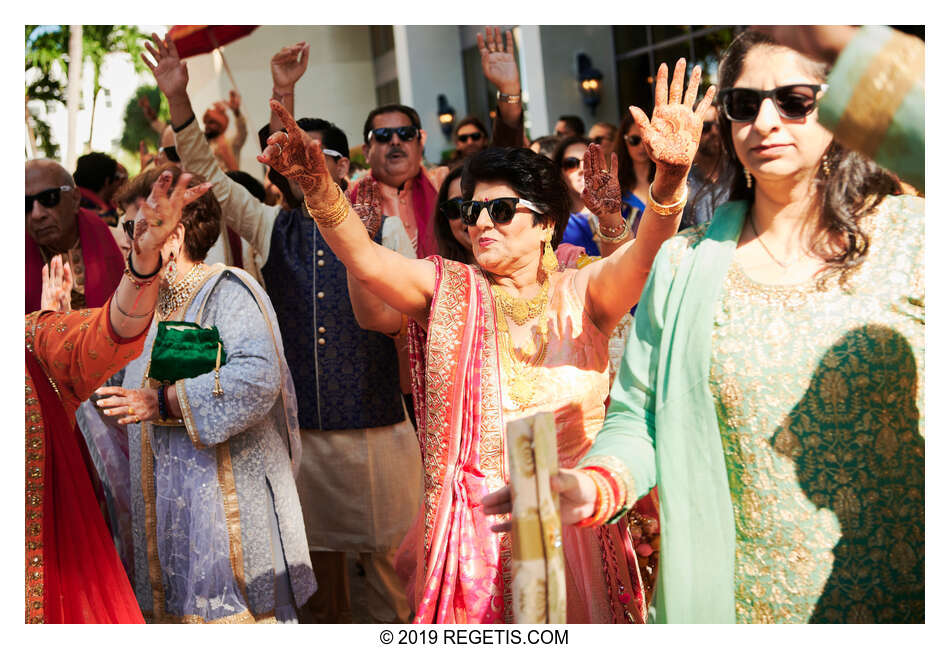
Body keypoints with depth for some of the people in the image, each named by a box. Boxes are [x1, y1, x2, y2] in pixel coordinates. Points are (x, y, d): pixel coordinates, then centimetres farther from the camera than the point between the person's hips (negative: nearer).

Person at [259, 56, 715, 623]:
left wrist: (670, 180, -38)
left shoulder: (579, 295, 0)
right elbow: (364, 259, -12)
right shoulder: (450, 290, 2)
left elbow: (643, 256, -19)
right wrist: (320, 186, -30)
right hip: (469, 534, 1)